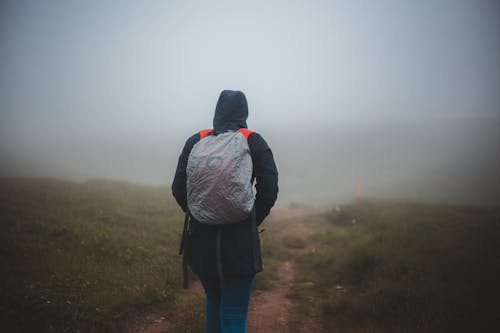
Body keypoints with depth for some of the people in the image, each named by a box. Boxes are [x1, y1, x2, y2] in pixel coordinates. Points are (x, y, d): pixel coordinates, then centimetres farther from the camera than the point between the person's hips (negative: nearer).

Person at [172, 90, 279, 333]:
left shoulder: (195, 142, 2)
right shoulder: (254, 142, -3)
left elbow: (178, 188, -1)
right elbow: (269, 190, -8)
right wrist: (254, 221, 7)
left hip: (202, 237, 3)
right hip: (241, 239, -3)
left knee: (214, 301, 25)